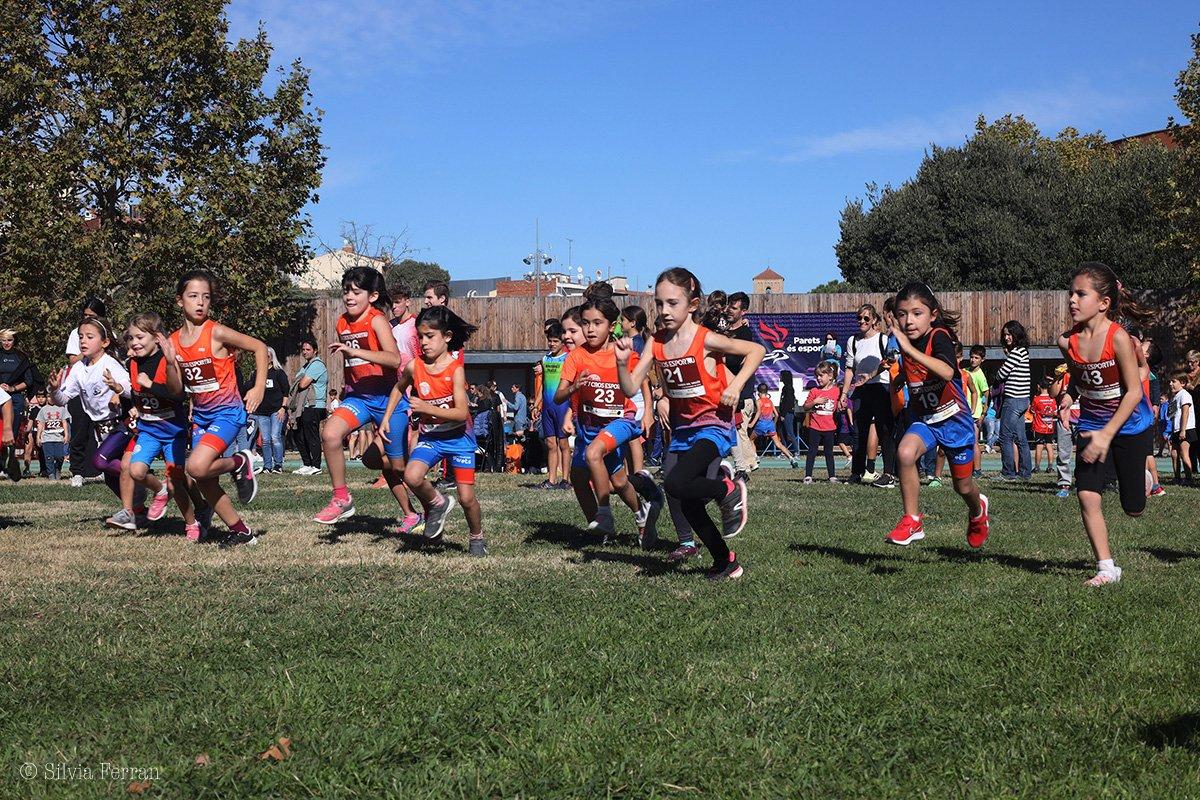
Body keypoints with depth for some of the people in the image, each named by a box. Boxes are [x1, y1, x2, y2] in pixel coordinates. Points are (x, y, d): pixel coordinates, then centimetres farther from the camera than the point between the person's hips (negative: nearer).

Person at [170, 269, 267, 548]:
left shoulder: (217, 333, -13)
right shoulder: (174, 341, 3)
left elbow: (259, 347, -6)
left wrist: (259, 388, -10)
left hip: (227, 412, -6)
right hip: (200, 415, 6)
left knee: (197, 467, -25)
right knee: (204, 482, 6)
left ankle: (239, 463, 4)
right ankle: (241, 531, 21)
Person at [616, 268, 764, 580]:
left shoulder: (705, 340, -14)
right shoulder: (656, 344, 0)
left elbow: (756, 350, -7)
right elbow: (630, 389, -4)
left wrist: (736, 386, -16)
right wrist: (622, 363, -22)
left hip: (714, 425, -7)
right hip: (682, 428, 7)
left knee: (676, 484, -28)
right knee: (687, 505, 7)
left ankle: (729, 491, 0)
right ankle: (725, 561, 25)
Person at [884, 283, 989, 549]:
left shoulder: (938, 337, -23)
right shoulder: (904, 342, -6)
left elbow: (947, 372, -46)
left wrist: (909, 349, -49)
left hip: (955, 419, -4)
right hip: (923, 419, 4)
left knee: (963, 486, 12)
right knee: (905, 452, -30)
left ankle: (977, 511, 50)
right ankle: (912, 522, -17)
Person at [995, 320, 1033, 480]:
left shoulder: (1016, 352, -14)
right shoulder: (1022, 351, 16)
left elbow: (1000, 375, -14)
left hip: (1013, 400, -10)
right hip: (1022, 400, 10)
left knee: (1005, 438, -5)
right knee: (1020, 438, 12)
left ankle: (1008, 473, -2)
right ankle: (1024, 472, 15)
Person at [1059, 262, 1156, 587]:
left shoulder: (1118, 338, -24)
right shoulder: (1068, 341, -10)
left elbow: (1134, 391, -22)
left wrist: (1107, 434, -25)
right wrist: (1067, 398, -6)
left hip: (1130, 425, -3)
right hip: (1092, 425, 4)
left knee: (1133, 508, 9)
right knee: (1087, 496, -14)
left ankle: (1143, 479, 46)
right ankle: (1106, 567, -2)